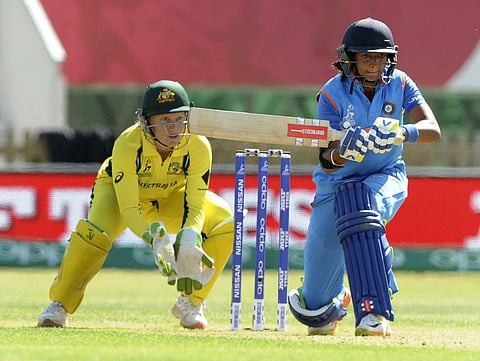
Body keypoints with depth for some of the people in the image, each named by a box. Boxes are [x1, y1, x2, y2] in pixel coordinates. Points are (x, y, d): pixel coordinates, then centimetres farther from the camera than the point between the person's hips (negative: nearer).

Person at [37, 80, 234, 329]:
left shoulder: (198, 146, -31)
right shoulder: (127, 145, -37)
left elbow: (195, 206, -28)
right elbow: (128, 209, -36)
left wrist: (189, 239, -49)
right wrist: (154, 240, -55)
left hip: (173, 196, 3)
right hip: (119, 189, -3)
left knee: (225, 223, -21)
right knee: (94, 232, -33)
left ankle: (190, 303, -4)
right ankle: (59, 306, -10)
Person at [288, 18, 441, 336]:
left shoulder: (399, 85, -10)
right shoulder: (333, 94, -16)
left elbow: (433, 129, -23)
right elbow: (326, 162, -22)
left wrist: (402, 133, -44)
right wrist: (341, 153, -46)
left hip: (386, 177, 0)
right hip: (338, 182, 0)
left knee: (359, 204, -41)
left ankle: (375, 313, -39)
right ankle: (337, 299, 42)